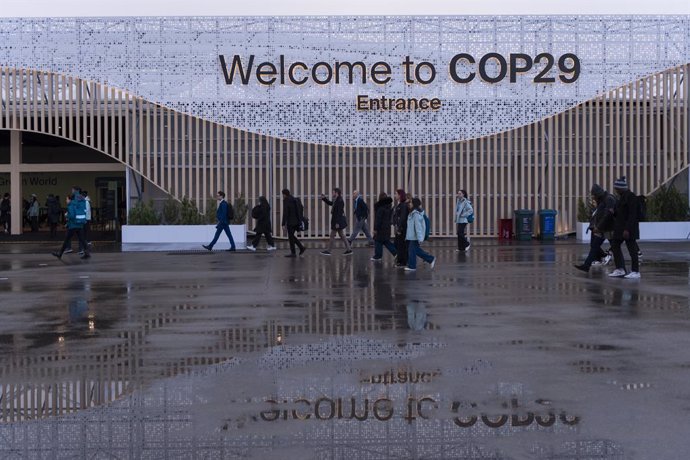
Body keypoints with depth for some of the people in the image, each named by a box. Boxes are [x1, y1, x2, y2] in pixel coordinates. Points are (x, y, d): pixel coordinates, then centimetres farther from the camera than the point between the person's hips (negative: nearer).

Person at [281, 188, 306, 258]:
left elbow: (285, 213, -19)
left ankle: (293, 253, 6)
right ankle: (302, 247, 10)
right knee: (291, 236, 18)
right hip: (296, 221, 8)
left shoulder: (286, 201, -13)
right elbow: (298, 211, 14)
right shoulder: (294, 199, 12)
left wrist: (283, 224, -18)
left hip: (290, 222, -8)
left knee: (290, 237, 1)